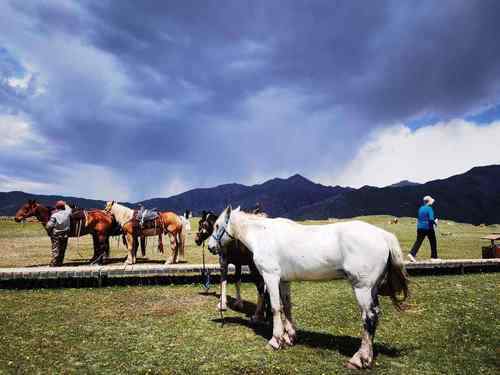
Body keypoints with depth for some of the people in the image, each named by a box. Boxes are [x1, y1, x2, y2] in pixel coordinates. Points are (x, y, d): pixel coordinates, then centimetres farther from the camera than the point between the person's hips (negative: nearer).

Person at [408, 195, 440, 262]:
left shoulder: (421, 208, 10)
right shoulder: (429, 208, -12)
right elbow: (431, 219, -21)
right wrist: (435, 222, -1)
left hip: (420, 227, 6)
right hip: (428, 228, -6)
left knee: (418, 241, 1)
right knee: (433, 242, 11)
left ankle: (412, 254, -15)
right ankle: (434, 257, 18)